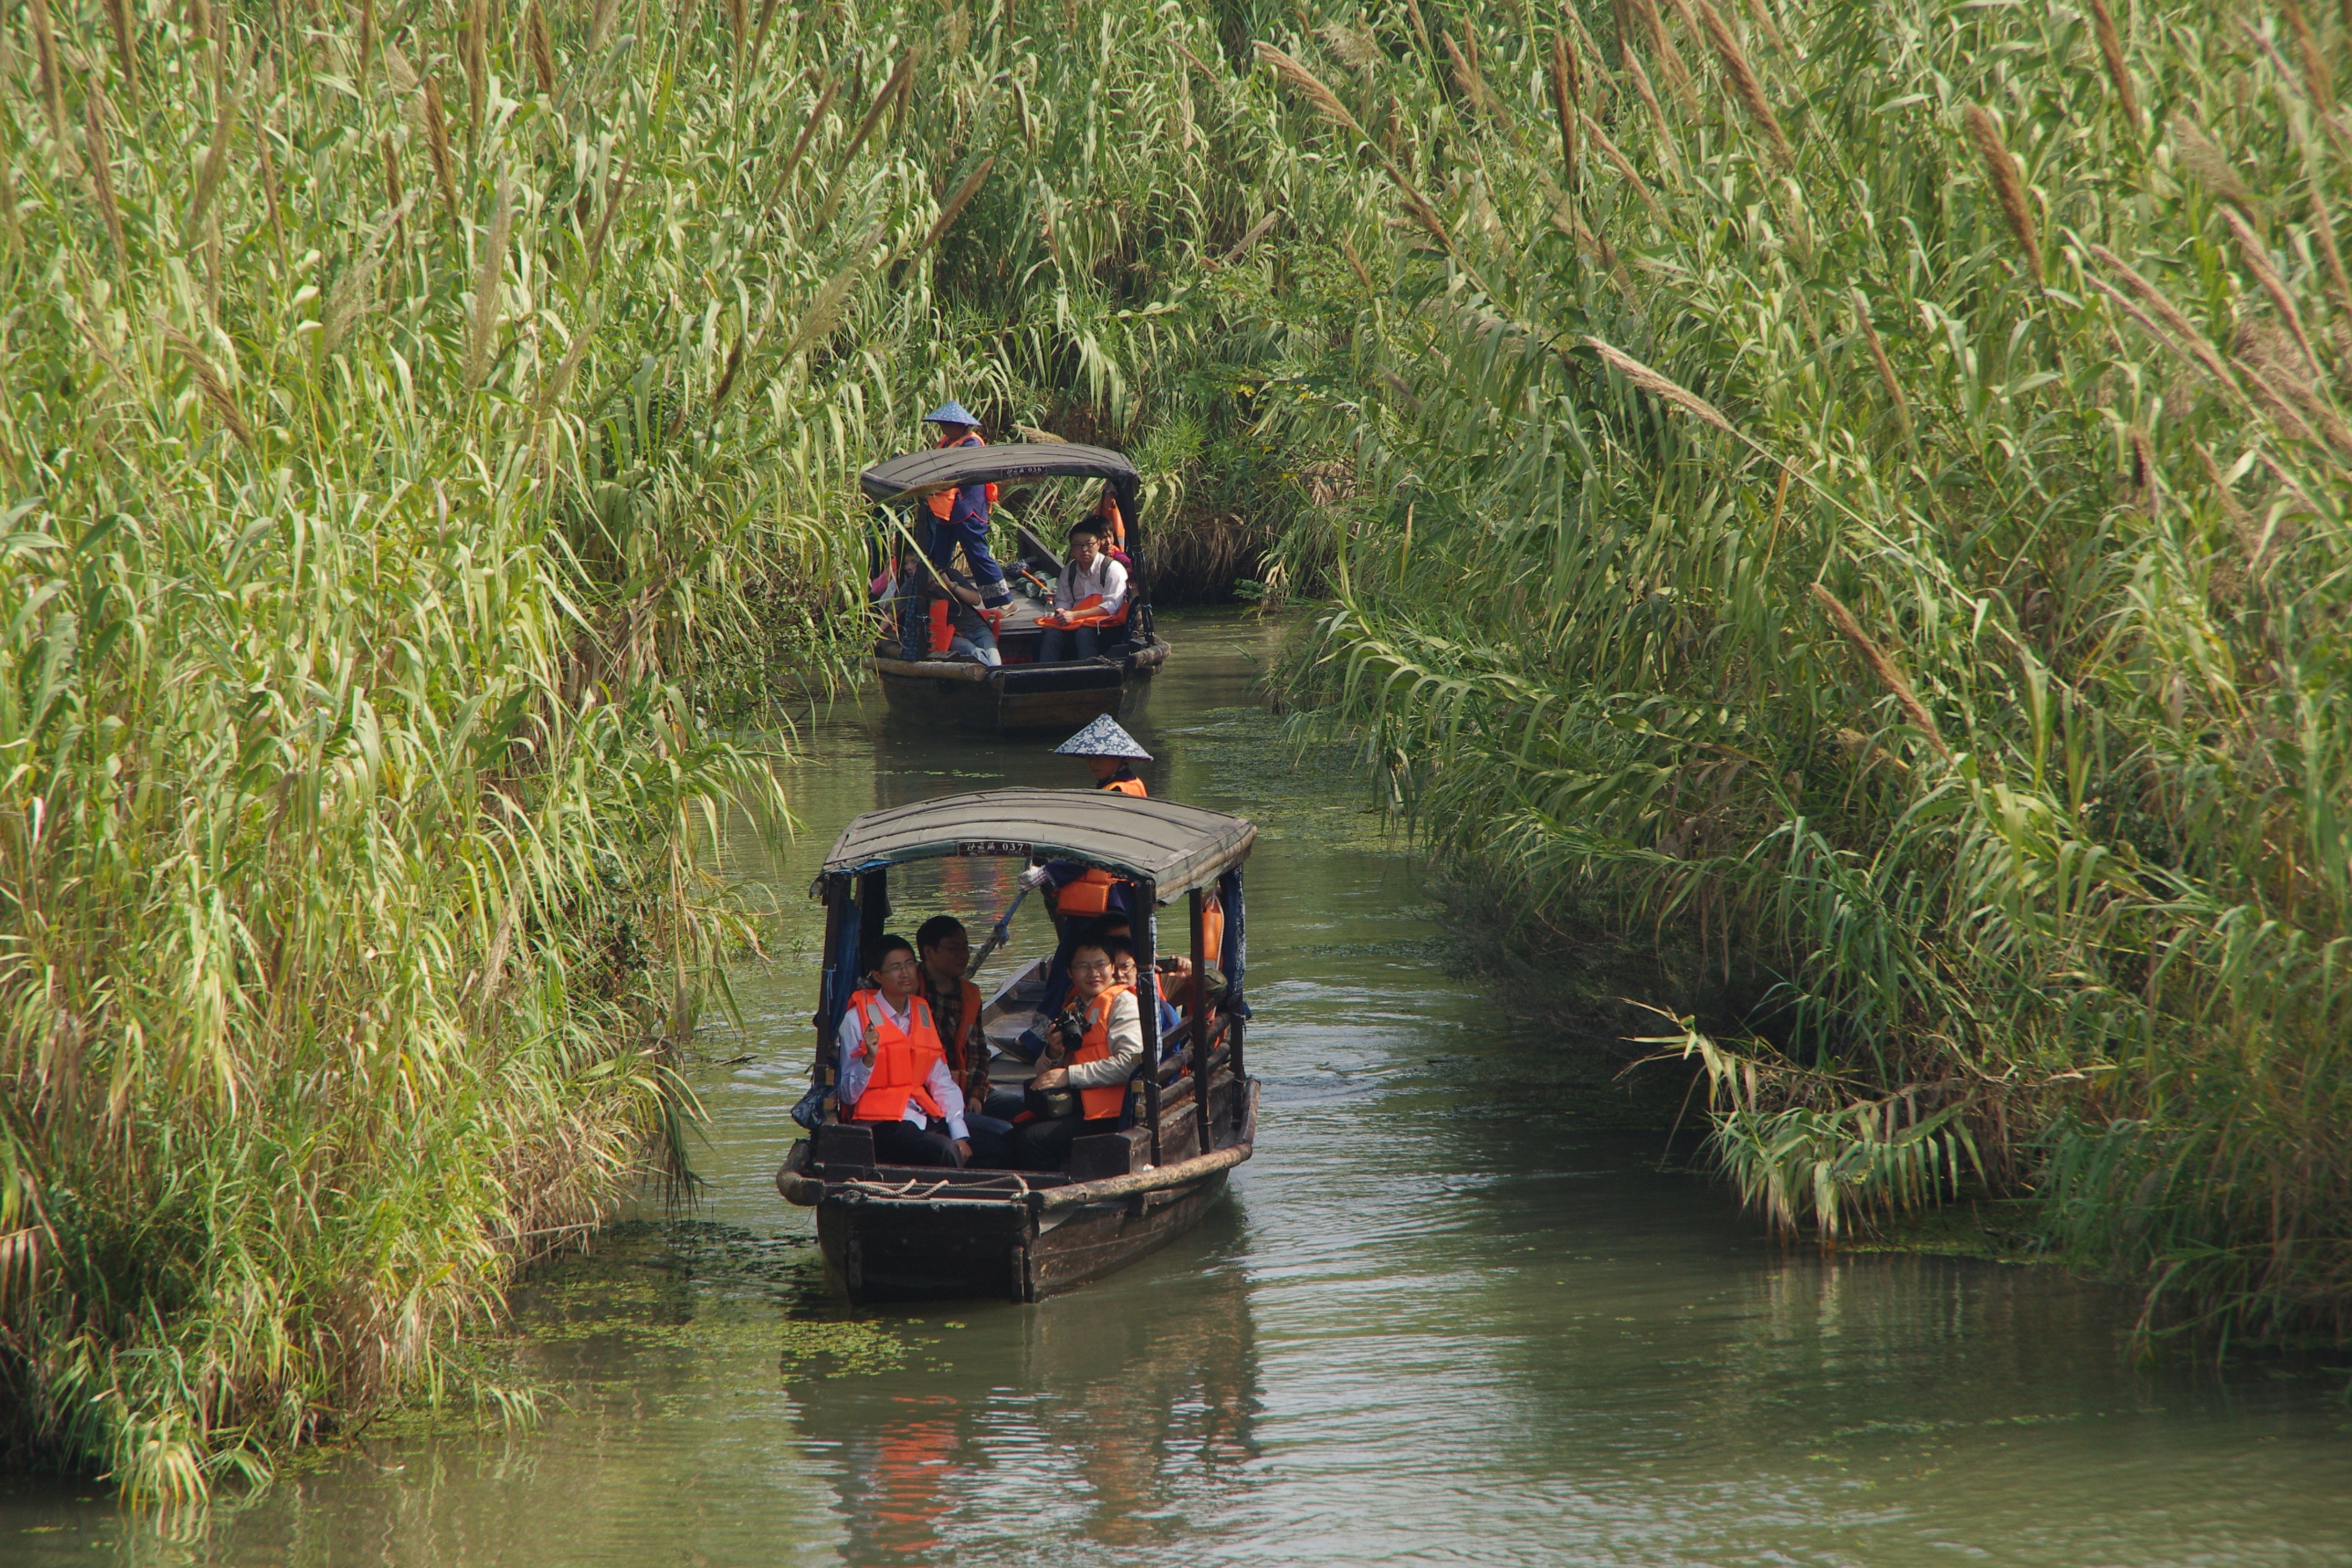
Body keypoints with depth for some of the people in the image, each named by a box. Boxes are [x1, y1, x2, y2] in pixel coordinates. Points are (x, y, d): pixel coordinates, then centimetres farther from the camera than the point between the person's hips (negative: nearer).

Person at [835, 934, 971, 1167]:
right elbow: (847, 1094, -5)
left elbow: (942, 1082, 11)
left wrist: (960, 1135, -2)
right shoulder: (857, 1019, -2)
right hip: (881, 1122, -6)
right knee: (944, 1153, -32)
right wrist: (869, 1058, -23)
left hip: (924, 1119, 6)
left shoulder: (923, 1014, 16)